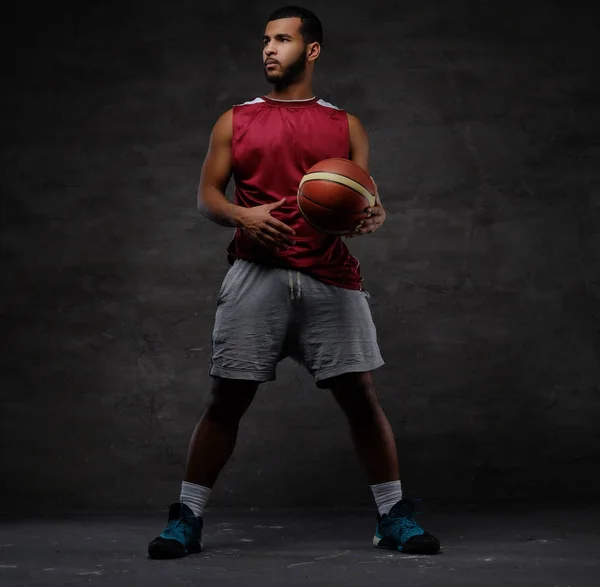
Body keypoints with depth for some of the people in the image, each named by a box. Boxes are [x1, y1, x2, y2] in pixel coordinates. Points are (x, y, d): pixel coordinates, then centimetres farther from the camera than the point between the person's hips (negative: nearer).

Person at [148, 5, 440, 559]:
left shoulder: (346, 126, 14)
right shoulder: (235, 122, 14)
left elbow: (370, 197, 10)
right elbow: (207, 194, 11)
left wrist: (373, 216, -14)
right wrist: (242, 215, -11)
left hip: (331, 278, 0)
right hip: (256, 274, 0)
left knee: (361, 394, -3)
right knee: (226, 398, -2)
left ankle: (394, 517, 9)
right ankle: (187, 518, 8)